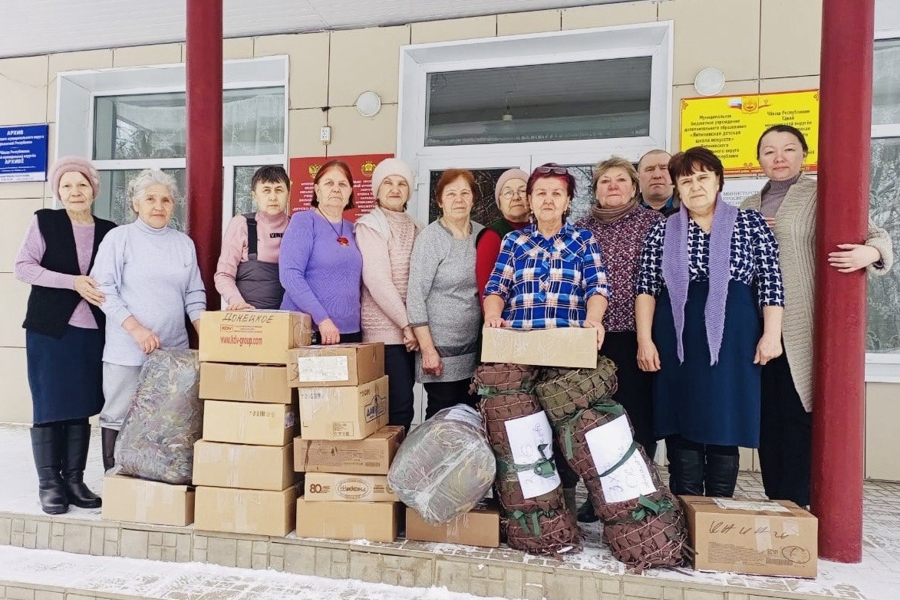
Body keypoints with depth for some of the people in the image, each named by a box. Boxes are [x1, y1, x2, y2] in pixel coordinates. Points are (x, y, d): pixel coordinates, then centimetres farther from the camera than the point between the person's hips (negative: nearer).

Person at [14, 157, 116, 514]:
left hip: (92, 331, 3)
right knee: (49, 407, 1)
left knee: (81, 407, 7)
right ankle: (48, 483, 13)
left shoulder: (109, 231, 8)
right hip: (49, 329, -2)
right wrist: (73, 281, -17)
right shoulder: (44, 221, 1)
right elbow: (22, 267, -7)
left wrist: (104, 291, -8)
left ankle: (74, 479, 18)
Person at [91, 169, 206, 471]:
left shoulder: (184, 243, 12)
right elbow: (104, 288, -6)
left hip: (174, 350, 4)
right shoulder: (119, 237, 0)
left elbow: (194, 294, 14)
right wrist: (136, 328, -17)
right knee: (119, 418, 3)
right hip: (126, 350, -3)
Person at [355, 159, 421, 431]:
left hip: (407, 329, 6)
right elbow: (377, 280, -15)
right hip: (384, 330, -6)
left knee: (402, 402, 9)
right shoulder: (370, 225, -5)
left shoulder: (414, 227, 15)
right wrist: (406, 325, -14)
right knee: (399, 406, -7)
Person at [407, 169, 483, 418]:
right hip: (442, 349, -5)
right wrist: (428, 350, -15)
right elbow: (415, 297, -13)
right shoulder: (430, 238, -9)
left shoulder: (481, 234, 6)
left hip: (476, 348, 5)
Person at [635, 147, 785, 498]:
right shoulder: (663, 232, 7)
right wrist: (645, 339, -4)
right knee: (681, 429, 4)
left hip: (732, 341, 0)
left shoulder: (751, 224, 6)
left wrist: (771, 334, -5)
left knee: (725, 426, 4)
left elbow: (770, 285, 3)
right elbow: (646, 289, 3)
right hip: (677, 343, 1)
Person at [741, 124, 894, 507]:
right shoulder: (748, 207, 17)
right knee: (767, 417, 8)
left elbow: (874, 234, -6)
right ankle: (774, 504, 19)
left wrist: (870, 252, -26)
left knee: (798, 415, -3)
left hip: (801, 328, -5)